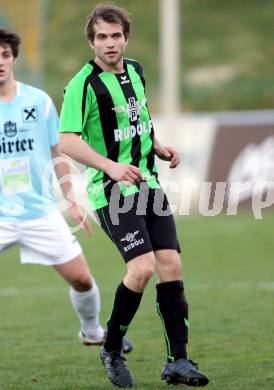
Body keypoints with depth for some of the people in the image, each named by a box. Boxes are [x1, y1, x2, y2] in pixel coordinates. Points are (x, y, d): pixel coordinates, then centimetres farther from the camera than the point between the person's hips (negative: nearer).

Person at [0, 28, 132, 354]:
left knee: (81, 279, 4)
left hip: (41, 211, 2)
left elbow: (56, 154, 10)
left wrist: (72, 201, 12)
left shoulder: (38, 101, 1)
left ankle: (92, 331, 32)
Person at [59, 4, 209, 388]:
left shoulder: (136, 71, 10)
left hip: (148, 182, 7)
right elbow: (67, 141, -21)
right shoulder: (83, 84, -14)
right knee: (142, 267, -19)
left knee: (170, 264, -2)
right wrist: (110, 166, -31)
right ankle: (111, 350, 2)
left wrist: (159, 147, 9)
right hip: (111, 191, -7)